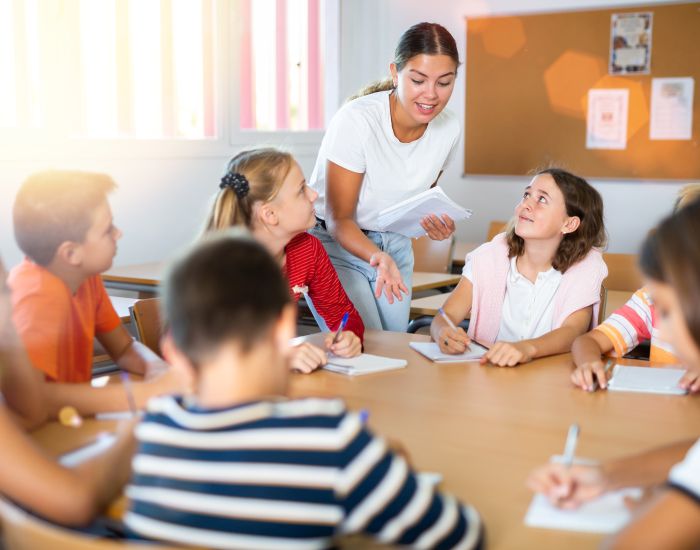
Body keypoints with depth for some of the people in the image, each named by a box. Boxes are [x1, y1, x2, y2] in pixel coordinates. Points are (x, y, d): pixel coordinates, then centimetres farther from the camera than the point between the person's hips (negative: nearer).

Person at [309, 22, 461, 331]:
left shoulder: (449, 129, -9)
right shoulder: (356, 121, -26)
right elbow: (339, 220, -21)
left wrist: (436, 222, -13)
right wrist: (378, 257, -40)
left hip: (394, 244, 6)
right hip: (335, 244, -5)